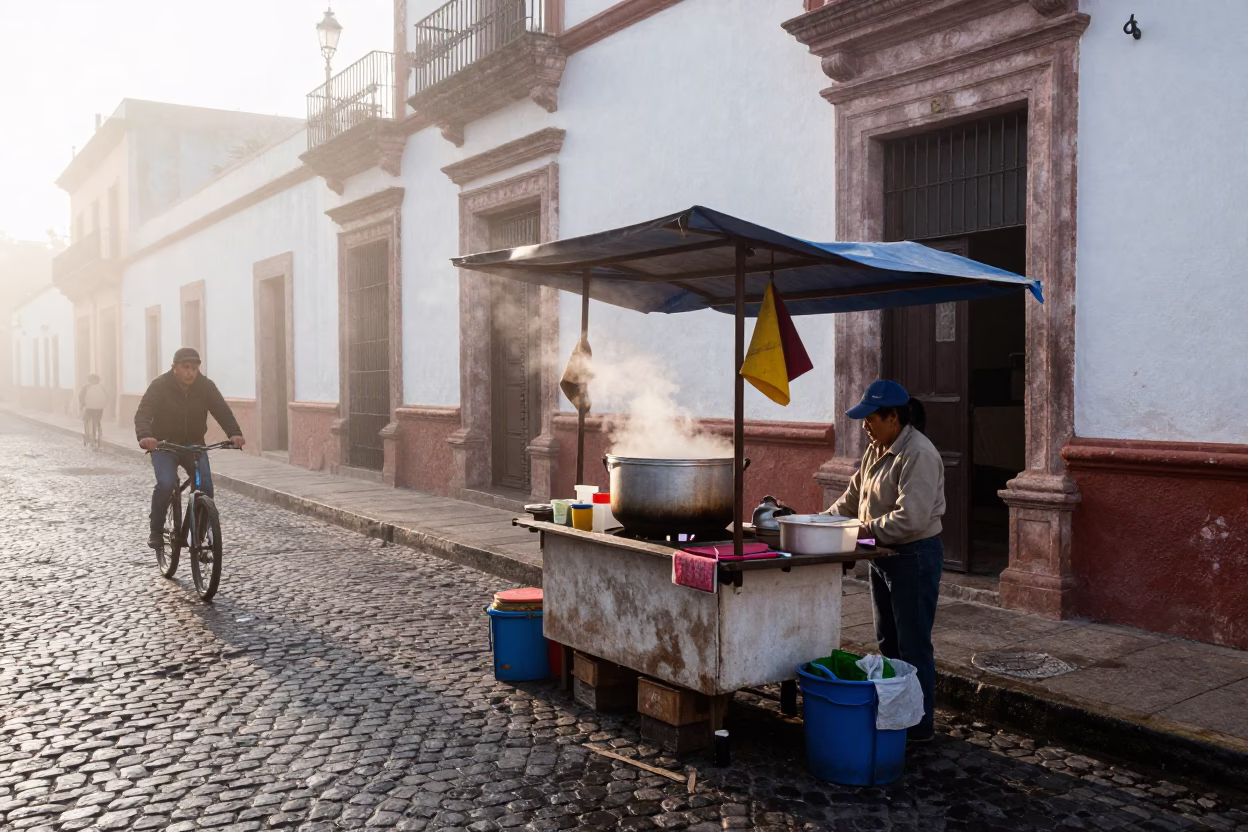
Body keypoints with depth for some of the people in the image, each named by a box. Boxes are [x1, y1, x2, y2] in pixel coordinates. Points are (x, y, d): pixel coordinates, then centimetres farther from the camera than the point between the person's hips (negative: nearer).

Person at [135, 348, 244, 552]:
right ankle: (156, 531, -4)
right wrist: (144, 436, -48)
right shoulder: (160, 386, -16)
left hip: (194, 444, 2)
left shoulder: (206, 386, -10)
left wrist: (235, 433, -39)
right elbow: (143, 413, -27)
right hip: (164, 445, -2)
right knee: (166, 483, -24)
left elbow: (222, 411, -19)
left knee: (205, 485, -16)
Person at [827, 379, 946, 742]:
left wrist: (865, 530, -23)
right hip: (884, 558, 9)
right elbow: (853, 497, 14)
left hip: (915, 558, -9)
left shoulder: (918, 454, -21)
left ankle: (919, 726, 13)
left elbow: (910, 518, -28)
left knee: (913, 646, 1)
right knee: (887, 643, 17)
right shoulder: (877, 450, 9)